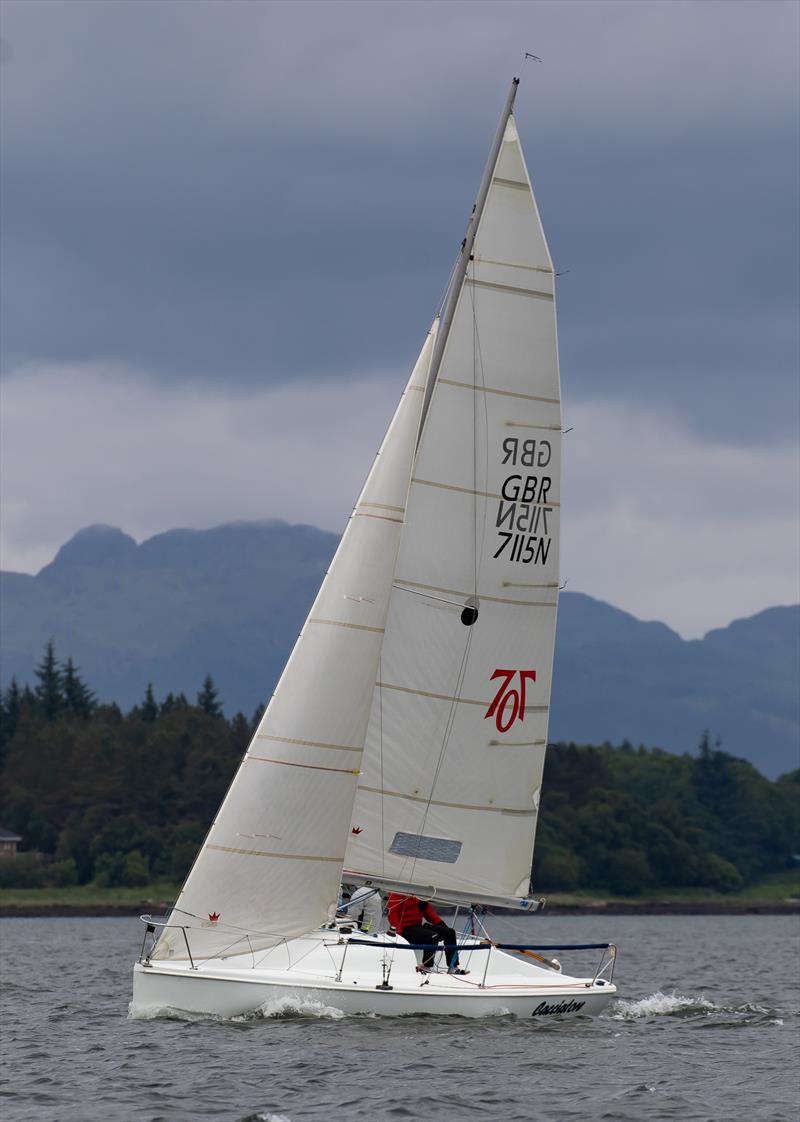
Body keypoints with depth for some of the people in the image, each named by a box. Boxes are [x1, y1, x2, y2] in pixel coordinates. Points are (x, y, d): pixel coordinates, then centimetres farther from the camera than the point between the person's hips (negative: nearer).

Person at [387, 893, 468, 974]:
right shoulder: (398, 893, -9)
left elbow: (429, 911, 17)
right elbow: (392, 914, -14)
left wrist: (441, 924, 5)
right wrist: (399, 929, -27)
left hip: (420, 925, 8)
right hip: (406, 927, -8)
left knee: (449, 932, -4)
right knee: (433, 937, -30)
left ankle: (453, 967, -4)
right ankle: (426, 967, -16)